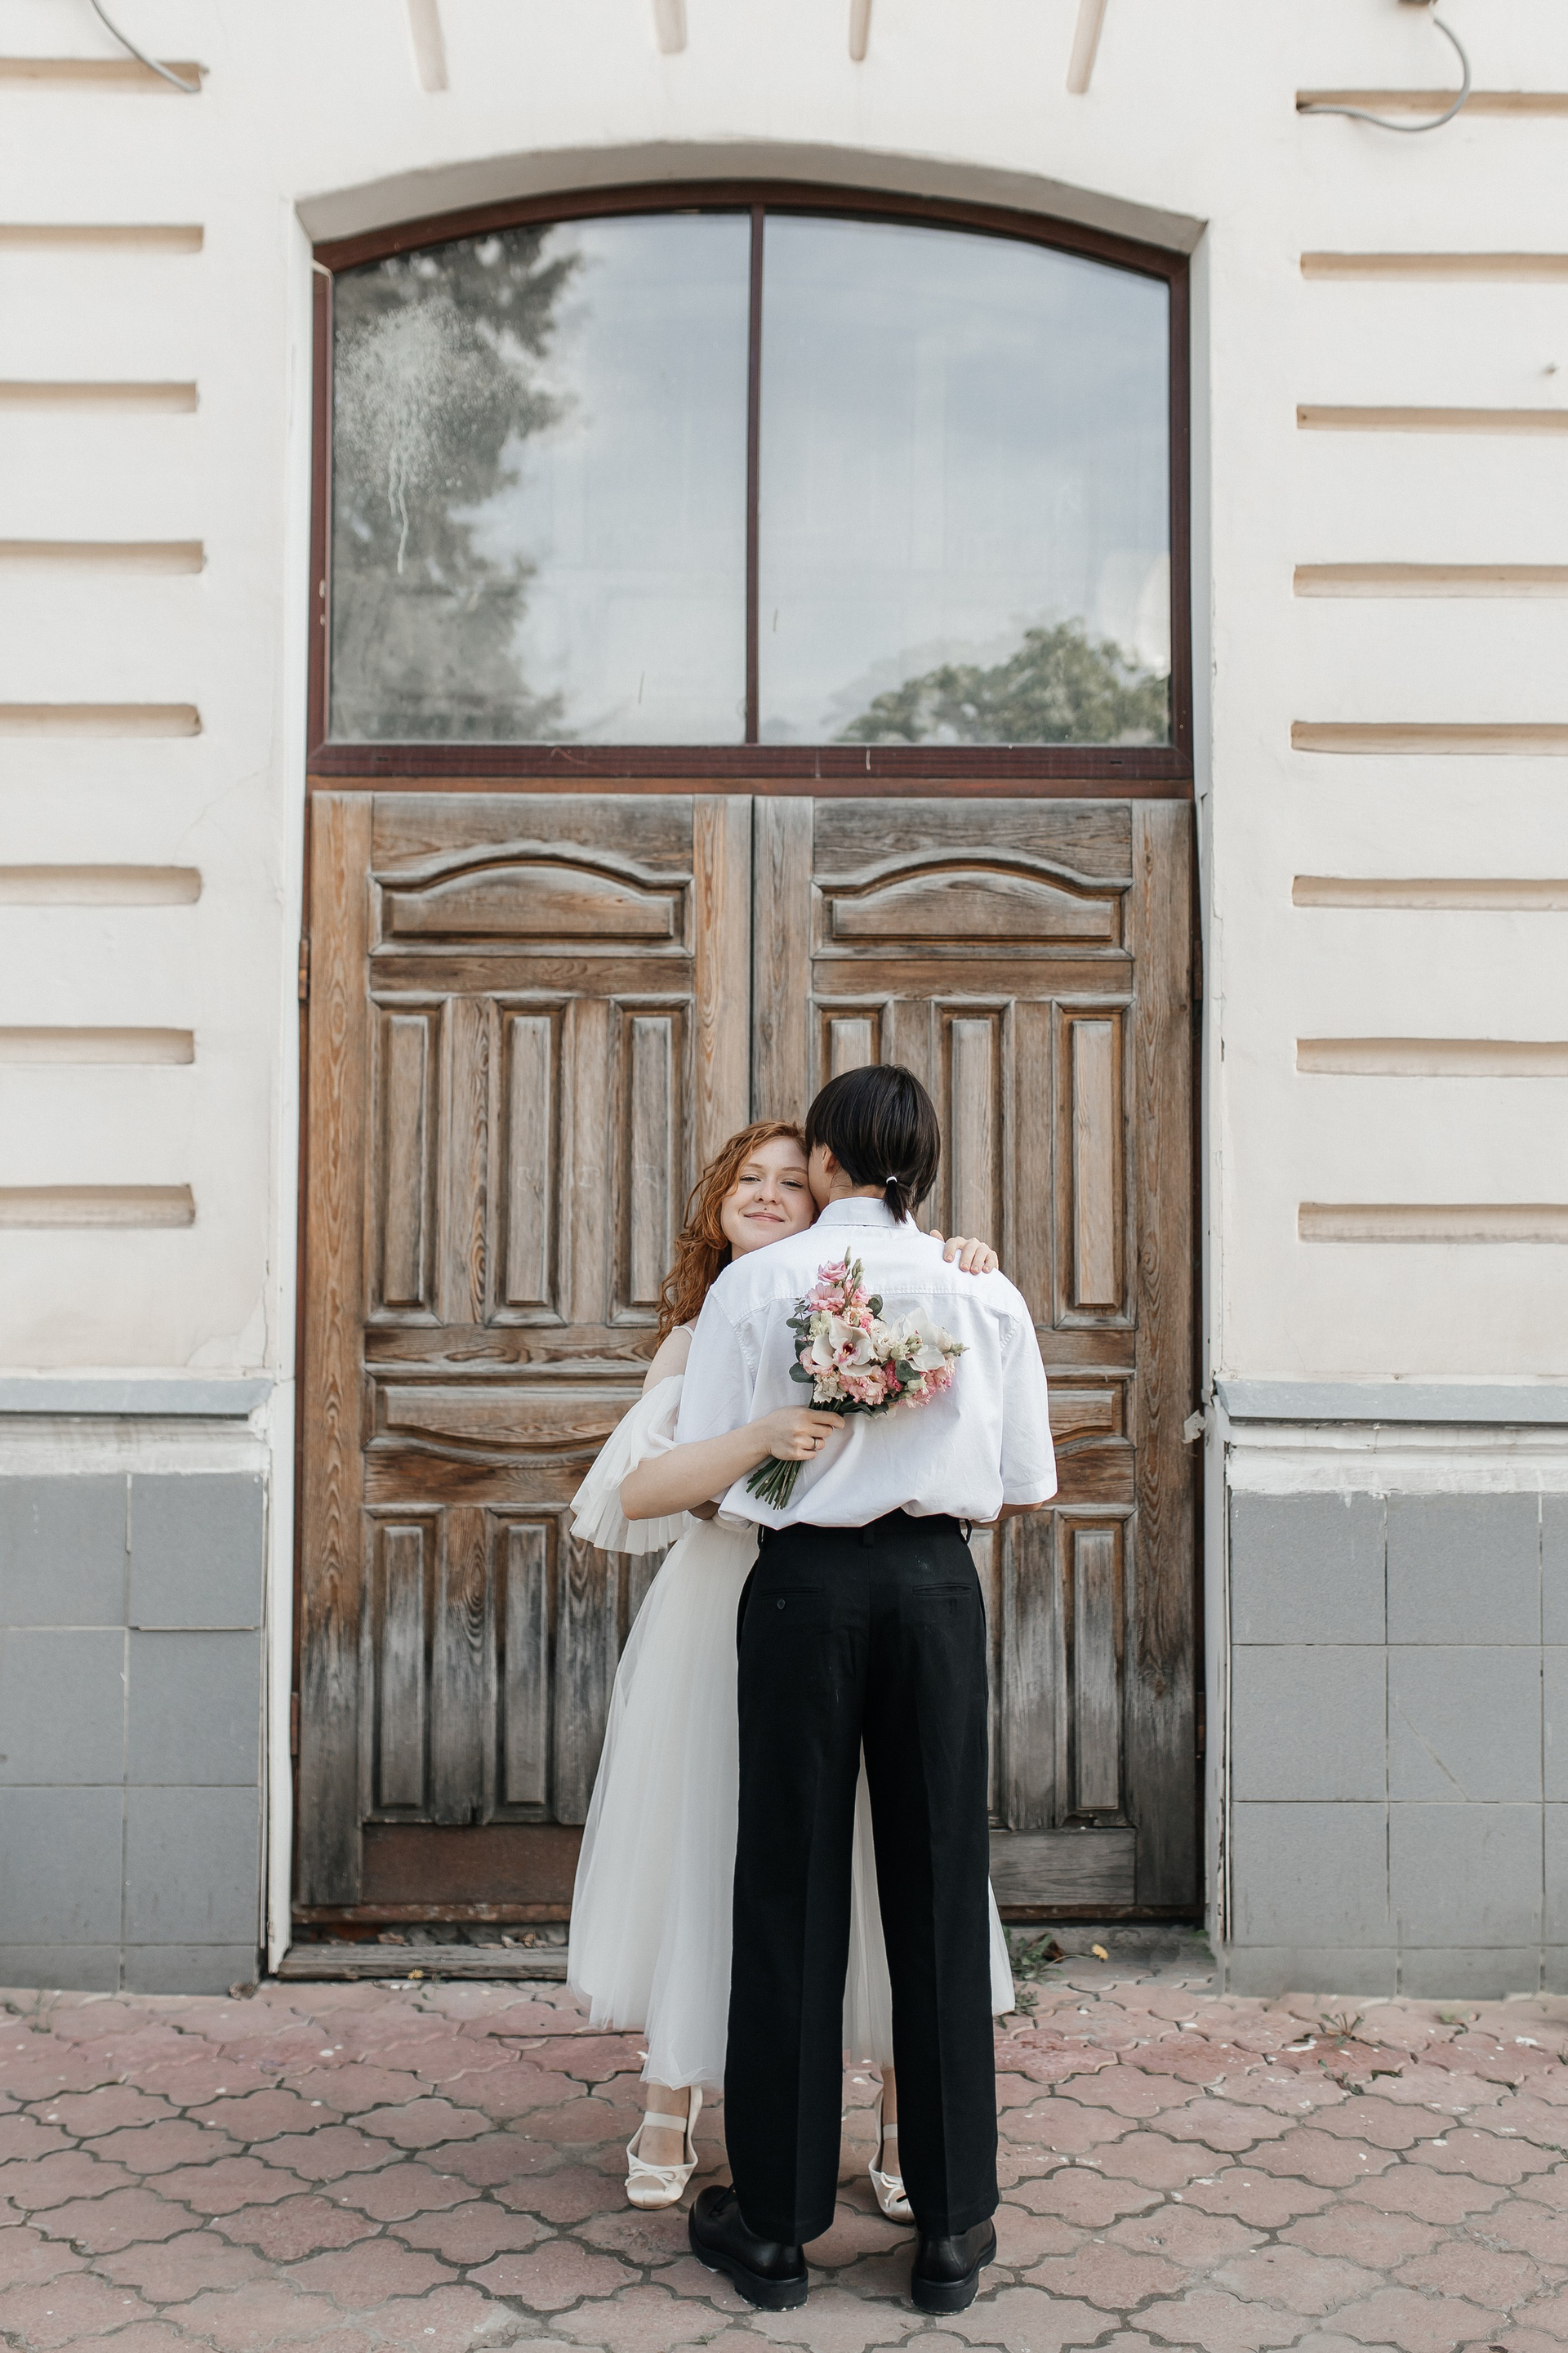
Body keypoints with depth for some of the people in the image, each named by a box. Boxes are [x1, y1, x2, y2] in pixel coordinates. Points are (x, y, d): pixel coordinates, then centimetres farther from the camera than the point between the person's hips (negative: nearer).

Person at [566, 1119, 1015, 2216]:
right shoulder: (697, 1340, 3)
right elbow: (637, 1486, -11)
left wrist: (971, 1267, -7)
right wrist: (764, 1440, -27)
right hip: (725, 1619, 0)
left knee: (874, 1858, 3)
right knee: (706, 1850, 7)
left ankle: (900, 2125, 21)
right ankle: (671, 2109, 28)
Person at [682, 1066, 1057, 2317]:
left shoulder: (757, 1284, -2)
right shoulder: (986, 1292, 3)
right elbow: (1027, 1487, 7)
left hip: (804, 1586, -1)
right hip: (936, 1584, 2)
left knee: (791, 1897, 7)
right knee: (939, 1895, 9)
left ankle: (773, 2225, 16)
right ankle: (953, 2228, 17)